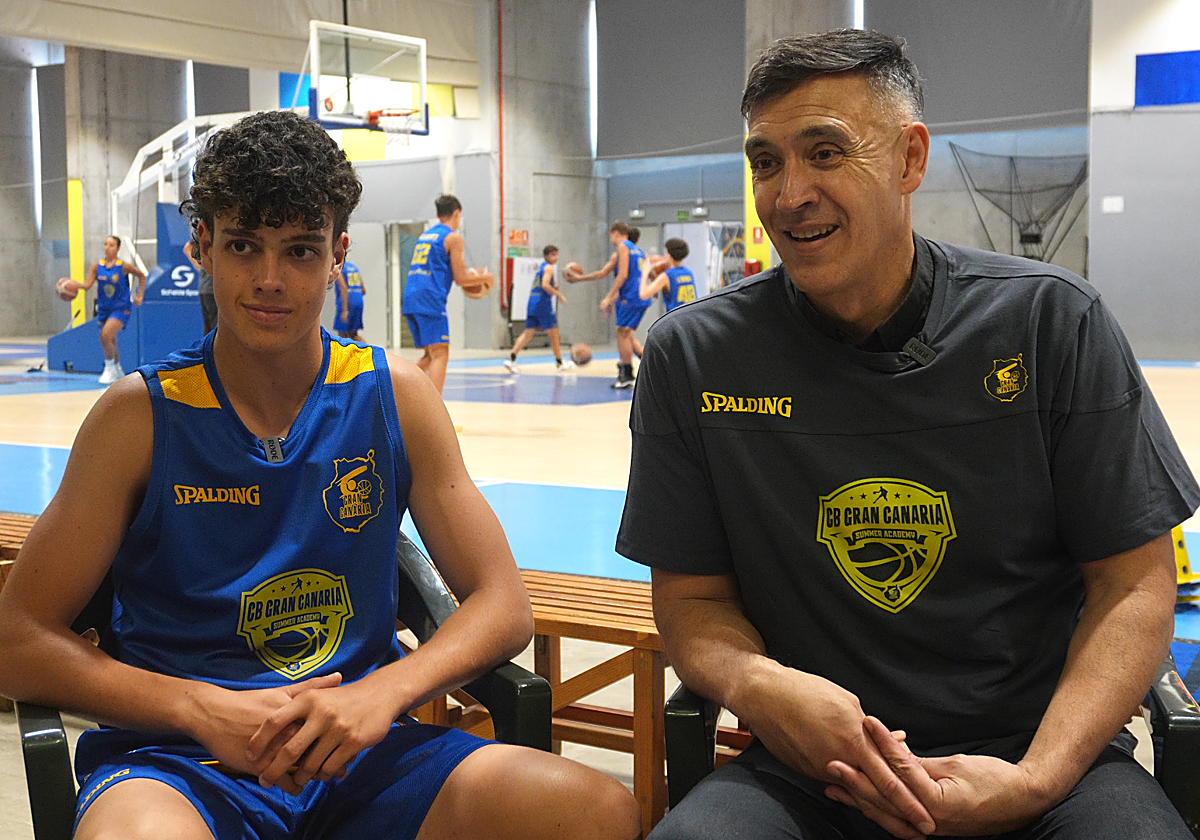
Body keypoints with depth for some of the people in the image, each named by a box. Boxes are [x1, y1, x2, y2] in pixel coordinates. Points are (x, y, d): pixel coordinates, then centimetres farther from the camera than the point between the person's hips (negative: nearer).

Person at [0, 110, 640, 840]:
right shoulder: (142, 415, -2)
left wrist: (380, 694, -16)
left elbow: (503, 607, 2)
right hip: (178, 758, -2)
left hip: (356, 752, 3)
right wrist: (205, 709, -16)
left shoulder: (395, 397, 3)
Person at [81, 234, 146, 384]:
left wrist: (139, 296, -1)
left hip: (121, 308, -5)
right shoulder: (97, 266, 0)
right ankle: (118, 370, 33)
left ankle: (110, 369, -6)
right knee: (110, 341, 14)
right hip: (104, 308, 5)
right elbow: (87, 284, -6)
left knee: (106, 336, -23)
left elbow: (141, 275, 3)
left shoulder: (123, 266, -11)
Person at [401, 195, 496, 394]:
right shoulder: (453, 237, 0)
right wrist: (485, 277, 14)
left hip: (410, 298, 8)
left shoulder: (425, 235, 23)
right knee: (440, 355, -8)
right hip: (430, 300, -8)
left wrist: (470, 274, 33)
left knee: (430, 355, 16)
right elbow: (460, 279, -3)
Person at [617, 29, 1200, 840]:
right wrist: (751, 681, -21)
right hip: (813, 764, 1)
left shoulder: (1049, 320, -4)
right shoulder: (693, 356, -2)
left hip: (1045, 750, 0)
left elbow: (1134, 582, -2)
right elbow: (692, 598, 3)